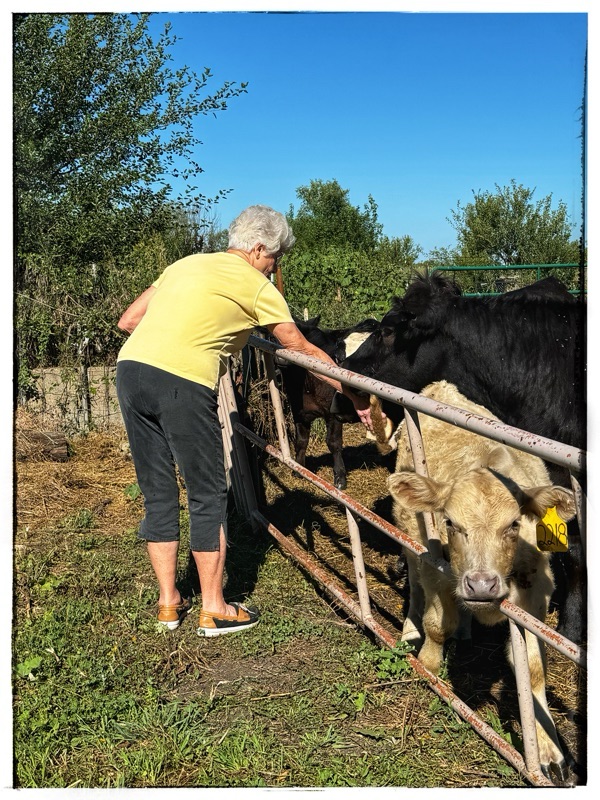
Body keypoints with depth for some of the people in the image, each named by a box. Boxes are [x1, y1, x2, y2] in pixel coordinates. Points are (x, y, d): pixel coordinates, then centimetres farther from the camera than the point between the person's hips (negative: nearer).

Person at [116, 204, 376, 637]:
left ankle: (169, 603, 26)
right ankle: (214, 610, 17)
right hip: (183, 382, -6)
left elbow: (128, 321, 21)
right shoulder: (256, 285, 8)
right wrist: (356, 397, 20)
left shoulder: (187, 263, 24)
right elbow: (305, 350, 12)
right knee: (208, 497, 8)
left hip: (130, 368, 7)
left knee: (158, 495, 16)